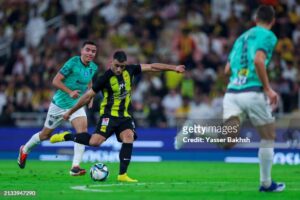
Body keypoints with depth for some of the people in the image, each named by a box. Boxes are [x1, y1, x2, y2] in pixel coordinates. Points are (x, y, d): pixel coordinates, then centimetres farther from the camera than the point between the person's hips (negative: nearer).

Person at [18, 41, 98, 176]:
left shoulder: (94, 68, -1)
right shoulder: (73, 63, -19)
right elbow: (56, 81, -20)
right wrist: (70, 92, -33)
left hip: (76, 104, 4)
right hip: (60, 103, -4)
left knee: (83, 130, -22)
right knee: (45, 134, 12)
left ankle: (75, 167, -24)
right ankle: (25, 150, 41)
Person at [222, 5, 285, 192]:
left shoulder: (242, 37, 24)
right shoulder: (268, 35, 1)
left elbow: (228, 69, 24)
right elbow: (258, 60, -16)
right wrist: (268, 89, -12)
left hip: (232, 91, 6)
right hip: (253, 92, -5)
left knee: (227, 141, -9)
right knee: (268, 137, 14)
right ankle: (266, 183, 19)